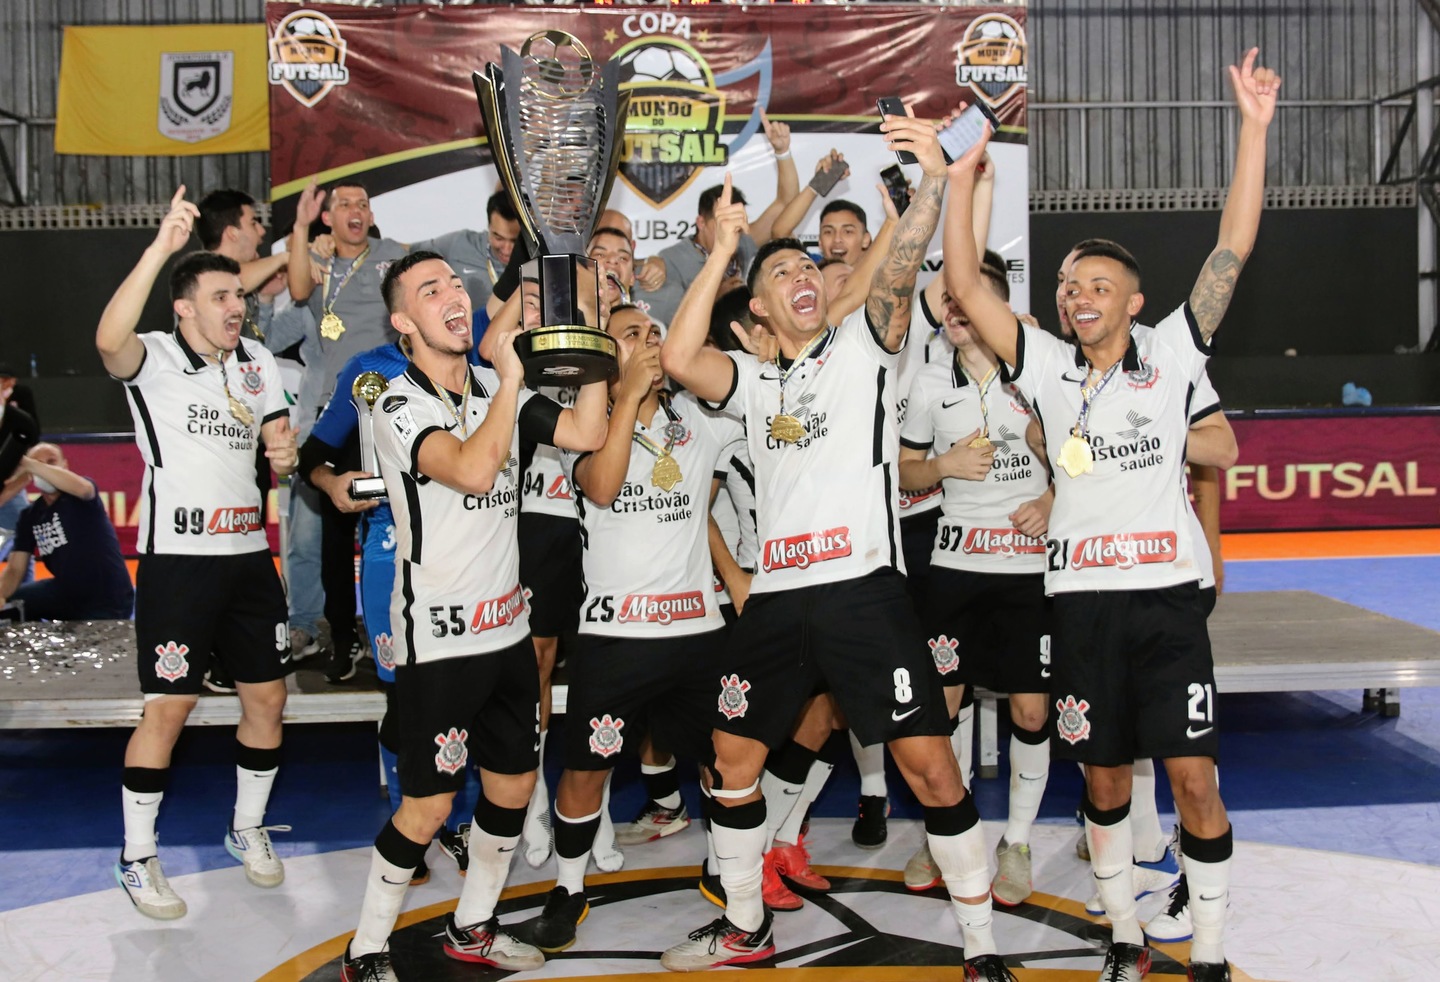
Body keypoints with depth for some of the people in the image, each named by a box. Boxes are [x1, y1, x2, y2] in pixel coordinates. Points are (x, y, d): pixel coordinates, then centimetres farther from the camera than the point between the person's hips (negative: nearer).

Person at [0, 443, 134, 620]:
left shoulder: (78, 497, -12)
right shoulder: (30, 515, 4)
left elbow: (82, 488, -40)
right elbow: (15, 569, 0)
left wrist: (28, 464, -43)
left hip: (108, 600, -6)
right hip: (67, 591, 6)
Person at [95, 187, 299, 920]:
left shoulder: (257, 363, 13)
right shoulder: (154, 358, -6)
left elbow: (278, 440, 19)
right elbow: (109, 340, -29)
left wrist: (285, 454, -7)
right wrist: (162, 245, -37)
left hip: (248, 554, 6)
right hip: (177, 557, -6)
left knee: (267, 696, 9)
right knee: (168, 708, -4)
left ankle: (248, 830, 29)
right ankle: (137, 859, 11)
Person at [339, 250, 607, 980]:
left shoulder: (496, 387, 8)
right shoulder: (401, 405, -13)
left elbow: (587, 433, -2)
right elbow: (473, 469, -30)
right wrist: (512, 375, -28)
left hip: (507, 626, 7)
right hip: (438, 638, -7)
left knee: (513, 783, 14)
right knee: (428, 806, -2)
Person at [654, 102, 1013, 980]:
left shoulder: (863, 345, 7)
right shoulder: (755, 381, 18)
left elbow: (901, 267, -12)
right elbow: (679, 358, -1)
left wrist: (935, 177, -28)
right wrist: (722, 250, 2)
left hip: (863, 585, -5)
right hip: (777, 596, 5)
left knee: (929, 762, -8)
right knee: (733, 758, 12)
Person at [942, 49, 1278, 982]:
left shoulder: (1171, 353, 4)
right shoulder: (1049, 366, 8)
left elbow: (1234, 249, -3)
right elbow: (966, 287, 2)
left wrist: (1254, 128, -9)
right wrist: (961, 180, -2)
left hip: (1166, 595, -2)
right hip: (1082, 599, 2)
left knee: (1194, 778, -4)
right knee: (1103, 778, 10)